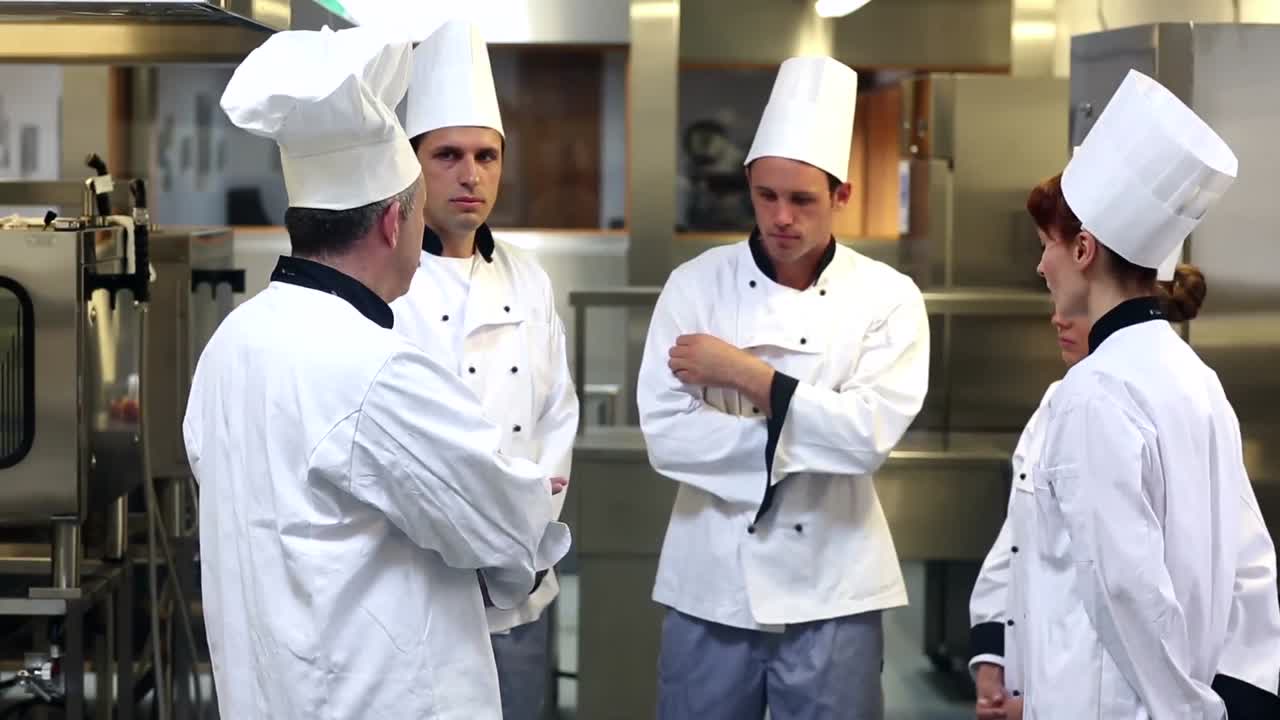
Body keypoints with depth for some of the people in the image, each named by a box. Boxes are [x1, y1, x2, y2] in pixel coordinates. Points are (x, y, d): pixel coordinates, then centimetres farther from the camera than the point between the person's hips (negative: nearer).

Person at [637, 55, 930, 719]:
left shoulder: (888, 296, -3)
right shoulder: (696, 285, -2)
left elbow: (869, 435, -15)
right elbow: (667, 434, -10)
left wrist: (741, 372, -15)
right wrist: (802, 437, -15)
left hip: (832, 592, 0)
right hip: (711, 586, 1)